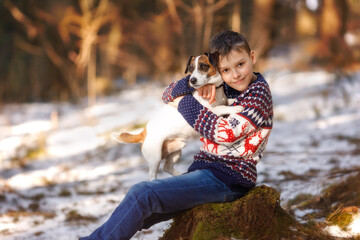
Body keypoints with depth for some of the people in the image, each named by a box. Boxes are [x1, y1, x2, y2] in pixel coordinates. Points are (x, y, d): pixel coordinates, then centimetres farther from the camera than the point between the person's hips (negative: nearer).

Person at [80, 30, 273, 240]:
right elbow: (169, 95, 14)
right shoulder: (220, 88, 13)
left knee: (141, 195, -19)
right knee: (137, 216, 6)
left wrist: (185, 104, -12)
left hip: (226, 179, -9)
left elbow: (227, 132, -23)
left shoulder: (258, 94, -10)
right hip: (204, 170, 9)